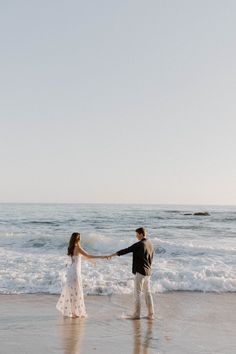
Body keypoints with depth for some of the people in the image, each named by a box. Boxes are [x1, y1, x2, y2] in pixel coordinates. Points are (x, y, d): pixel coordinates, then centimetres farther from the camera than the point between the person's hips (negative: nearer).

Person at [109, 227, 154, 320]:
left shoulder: (139, 244, -16)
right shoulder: (150, 244, 9)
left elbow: (126, 250, -16)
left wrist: (114, 254, -9)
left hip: (140, 271, -8)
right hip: (148, 271, 8)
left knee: (137, 293, -1)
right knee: (148, 293, 12)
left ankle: (136, 314, 1)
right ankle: (151, 314, 14)